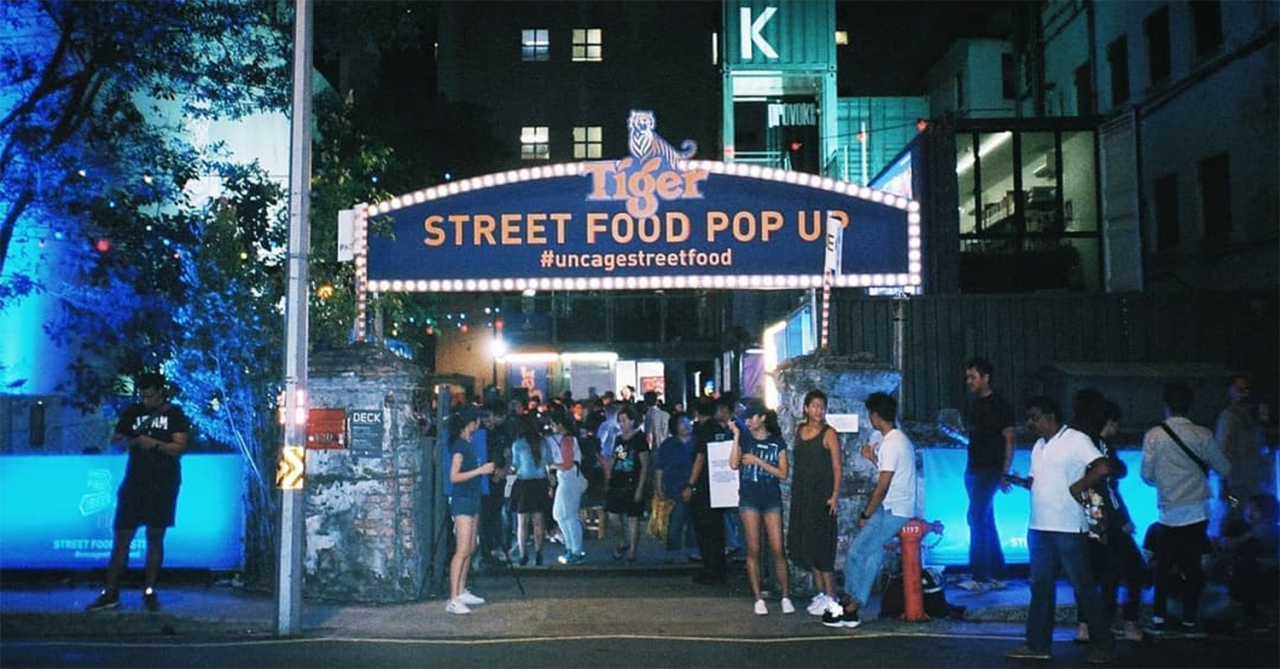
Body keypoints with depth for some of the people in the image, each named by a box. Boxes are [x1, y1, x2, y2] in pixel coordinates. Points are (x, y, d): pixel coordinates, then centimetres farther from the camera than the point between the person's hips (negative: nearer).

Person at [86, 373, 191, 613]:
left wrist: (154, 444, -25)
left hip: (163, 485, -2)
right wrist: (131, 441, -12)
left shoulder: (175, 414, -1)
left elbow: (180, 447, -9)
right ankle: (110, 593, 6)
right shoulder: (133, 411, 8)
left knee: (155, 538, 4)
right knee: (121, 537, 1)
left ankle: (149, 591, 11)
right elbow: (115, 441, 10)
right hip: (134, 482, 2)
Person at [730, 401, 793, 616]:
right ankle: (758, 599, 7)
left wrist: (758, 461, -10)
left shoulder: (777, 442, 4)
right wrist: (736, 436, -13)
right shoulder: (744, 439, 4)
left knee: (777, 549, -3)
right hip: (749, 499, 0)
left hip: (772, 499, 0)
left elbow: (783, 474, -2)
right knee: (753, 550, 1)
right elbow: (733, 464, -12)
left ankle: (786, 596, 8)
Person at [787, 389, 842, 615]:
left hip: (822, 495, -6)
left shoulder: (829, 433, -6)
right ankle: (820, 592, 19)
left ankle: (830, 597, 1)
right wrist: (795, 493, 11)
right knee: (805, 544, 9)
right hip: (801, 494, 6)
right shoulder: (800, 430, 10)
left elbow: (837, 467, -9)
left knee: (821, 545, -6)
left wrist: (835, 495, -17)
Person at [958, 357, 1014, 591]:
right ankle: (997, 575, 17)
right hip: (974, 470, 8)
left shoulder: (999, 405, -8)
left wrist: (1004, 473, -16)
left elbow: (1009, 440, -11)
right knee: (986, 521, 10)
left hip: (990, 471, -8)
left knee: (977, 519, -12)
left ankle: (980, 577, -9)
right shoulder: (976, 404, 15)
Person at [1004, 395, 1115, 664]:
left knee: (1083, 586, 2)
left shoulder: (1076, 440, -10)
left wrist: (1077, 487, -14)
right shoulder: (1039, 446, 15)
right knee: (1041, 586, 11)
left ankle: (1103, 644, 15)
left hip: (1069, 529, -8)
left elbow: (1103, 469, -20)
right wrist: (1019, 481, 4)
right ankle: (1038, 644, 18)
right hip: (1039, 528, 8)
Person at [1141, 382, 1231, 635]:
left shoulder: (1154, 435, -7)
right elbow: (1225, 469, 5)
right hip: (1197, 512, 1)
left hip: (1169, 512, -1)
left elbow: (1147, 475, -4)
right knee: (1193, 567, 8)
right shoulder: (1203, 435, -4)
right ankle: (1189, 621, 13)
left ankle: (1159, 618, 7)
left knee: (1164, 566, 10)